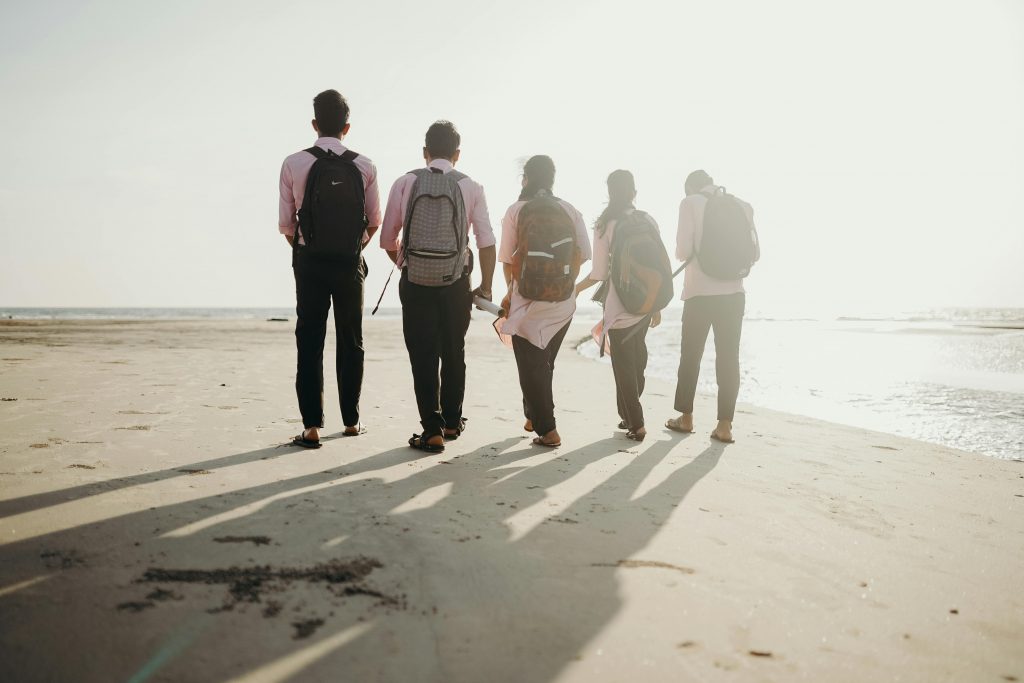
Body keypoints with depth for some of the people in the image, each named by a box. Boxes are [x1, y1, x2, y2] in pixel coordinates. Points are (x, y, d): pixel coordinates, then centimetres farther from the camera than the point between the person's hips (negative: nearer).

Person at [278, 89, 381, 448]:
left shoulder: (294, 164, -4)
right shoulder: (364, 166, -2)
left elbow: (286, 223, -2)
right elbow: (374, 220, 4)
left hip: (309, 262, -1)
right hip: (350, 263, 1)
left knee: (309, 341, 4)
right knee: (351, 341, 12)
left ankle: (312, 426, 1)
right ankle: (351, 421, 20)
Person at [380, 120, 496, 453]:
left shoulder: (405, 183, 1)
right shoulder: (471, 187, 0)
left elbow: (388, 240, 4)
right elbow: (486, 242, -5)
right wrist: (486, 287, 3)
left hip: (415, 281, -1)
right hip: (456, 283, 1)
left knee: (423, 355, 5)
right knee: (453, 352, 16)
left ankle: (432, 430, 2)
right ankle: (452, 421, 28)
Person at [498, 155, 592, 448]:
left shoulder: (516, 210, -6)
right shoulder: (570, 211, 2)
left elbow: (507, 258, -4)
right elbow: (583, 253, 0)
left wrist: (511, 291, 12)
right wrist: (567, 281, 13)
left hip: (528, 300, -3)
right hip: (563, 302, 4)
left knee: (531, 364, 5)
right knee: (545, 362, 20)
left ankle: (547, 430, 0)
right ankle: (534, 416, 32)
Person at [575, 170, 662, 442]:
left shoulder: (605, 225, -9)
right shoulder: (648, 222, 1)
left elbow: (599, 273, -9)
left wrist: (574, 290, 8)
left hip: (619, 306, -4)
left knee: (623, 364, 6)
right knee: (637, 358, 17)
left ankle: (635, 424, 9)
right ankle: (630, 417, 26)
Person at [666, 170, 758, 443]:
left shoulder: (690, 203, -3)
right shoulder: (742, 206, 7)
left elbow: (682, 251, -9)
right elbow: (754, 253, 7)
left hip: (700, 292, -3)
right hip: (733, 292, 3)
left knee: (690, 355, 11)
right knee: (728, 357, 5)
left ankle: (686, 418, 21)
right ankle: (724, 426, 3)